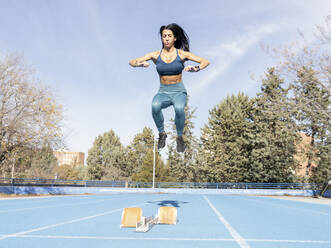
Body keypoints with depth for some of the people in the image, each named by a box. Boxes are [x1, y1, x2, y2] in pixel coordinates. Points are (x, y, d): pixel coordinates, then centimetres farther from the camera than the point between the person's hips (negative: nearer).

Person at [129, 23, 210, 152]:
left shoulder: (182, 54, -1)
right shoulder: (155, 55, 2)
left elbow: (206, 61, -3)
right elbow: (132, 62, 0)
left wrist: (196, 68, -25)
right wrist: (140, 64, -24)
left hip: (179, 91, -1)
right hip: (163, 92, 1)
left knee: (179, 108, -35)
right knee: (155, 106, -34)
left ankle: (180, 137, -7)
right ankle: (162, 133, -7)